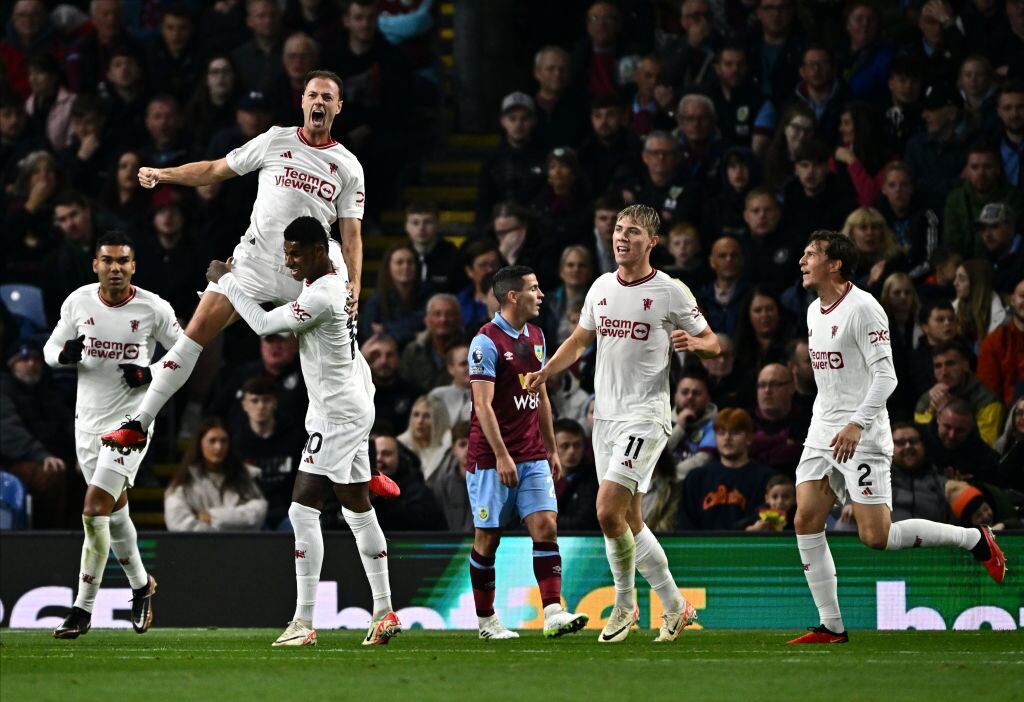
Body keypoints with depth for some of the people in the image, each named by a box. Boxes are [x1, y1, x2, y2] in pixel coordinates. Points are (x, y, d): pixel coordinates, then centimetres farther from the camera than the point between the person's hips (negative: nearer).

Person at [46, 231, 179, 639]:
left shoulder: (153, 309, -10)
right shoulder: (78, 303, -1)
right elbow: (51, 349, 10)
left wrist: (150, 374, -17)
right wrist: (66, 354, -14)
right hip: (88, 421, 4)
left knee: (95, 511, -14)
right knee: (115, 513, 15)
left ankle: (83, 610, -7)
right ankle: (141, 585, 37)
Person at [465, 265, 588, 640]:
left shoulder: (535, 336, 13)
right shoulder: (487, 341, -12)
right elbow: (484, 405, -16)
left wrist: (552, 450, 19)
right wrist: (501, 456, -21)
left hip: (533, 457, 6)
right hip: (491, 458, -6)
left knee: (546, 527, -8)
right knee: (487, 539, 2)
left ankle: (553, 613, -15)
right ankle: (486, 621, 13)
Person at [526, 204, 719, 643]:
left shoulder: (671, 292, -5)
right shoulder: (601, 288, 12)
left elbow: (712, 343, 1)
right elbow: (579, 341, 22)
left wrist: (693, 343, -22)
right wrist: (544, 373, 7)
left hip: (645, 415, -7)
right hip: (605, 413, 7)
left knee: (609, 511, -17)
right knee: (628, 519, 8)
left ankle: (625, 604, 0)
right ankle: (674, 606, 21)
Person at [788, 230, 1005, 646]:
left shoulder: (862, 308, -13)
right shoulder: (815, 311, 14)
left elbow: (885, 376, -17)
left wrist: (856, 424, -26)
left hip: (862, 436, -8)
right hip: (823, 434, 8)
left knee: (875, 536, -13)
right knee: (805, 522, -4)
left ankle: (975, 540, 6)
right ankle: (831, 626, 1)